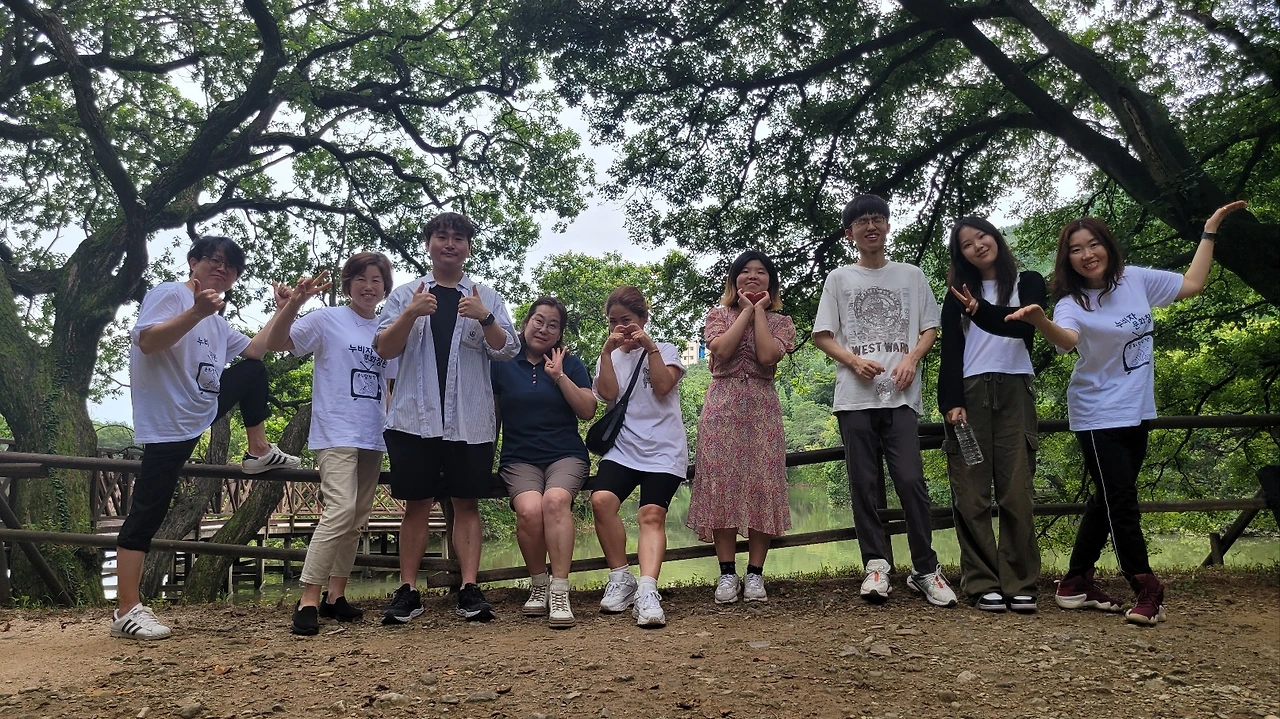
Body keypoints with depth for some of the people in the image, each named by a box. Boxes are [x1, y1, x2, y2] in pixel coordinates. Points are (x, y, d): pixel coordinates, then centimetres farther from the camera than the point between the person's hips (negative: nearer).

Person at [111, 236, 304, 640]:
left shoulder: (216, 322, 17)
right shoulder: (169, 295, -10)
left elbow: (254, 350, 19)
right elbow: (147, 341, -26)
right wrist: (197, 312, -37)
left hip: (201, 412, 9)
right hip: (168, 423, -9)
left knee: (254, 372, 16)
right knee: (146, 514, -9)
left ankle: (258, 452, 24)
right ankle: (127, 612, -7)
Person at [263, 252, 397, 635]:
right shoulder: (327, 320, -2)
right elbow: (274, 343, -12)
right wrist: (293, 304, -27)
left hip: (372, 438, 7)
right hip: (336, 434, -6)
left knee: (357, 518, 10)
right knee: (341, 509, -21)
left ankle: (335, 595, 20)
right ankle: (308, 600, -15)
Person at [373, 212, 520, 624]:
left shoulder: (487, 298, 10)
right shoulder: (405, 295, 11)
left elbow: (507, 351, 0)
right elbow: (384, 349, 2)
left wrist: (484, 318, -18)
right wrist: (410, 314, -15)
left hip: (470, 420, 0)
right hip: (415, 417, 0)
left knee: (466, 503, 1)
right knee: (417, 504, 3)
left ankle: (469, 590, 1)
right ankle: (408, 591, 7)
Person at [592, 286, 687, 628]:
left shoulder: (665, 350, 12)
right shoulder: (609, 358, 19)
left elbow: (663, 387, -6)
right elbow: (608, 394, 0)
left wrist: (650, 347, -10)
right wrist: (608, 351, -6)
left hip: (663, 449, -2)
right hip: (622, 447, 2)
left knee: (651, 514, -18)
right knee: (601, 500, -22)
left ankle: (647, 592, -29)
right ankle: (621, 578, -8)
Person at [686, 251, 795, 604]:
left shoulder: (780, 322, 11)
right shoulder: (719, 314, 11)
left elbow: (767, 356, -10)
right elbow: (721, 350, -10)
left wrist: (759, 310, -3)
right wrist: (746, 310, -3)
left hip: (762, 410, 1)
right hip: (722, 407, 0)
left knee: (762, 485, -4)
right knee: (721, 483, -5)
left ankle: (755, 573, 2)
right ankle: (727, 573, 1)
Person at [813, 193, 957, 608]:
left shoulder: (911, 275, 15)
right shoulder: (839, 279, 13)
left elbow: (930, 329, 14)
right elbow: (822, 336, 9)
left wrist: (911, 359, -6)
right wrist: (854, 361, -8)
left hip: (901, 395, 0)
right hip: (855, 397, 1)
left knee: (911, 480, -8)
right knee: (863, 484, -1)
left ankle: (925, 569, 2)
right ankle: (876, 566, 5)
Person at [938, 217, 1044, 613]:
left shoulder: (1028, 282, 12)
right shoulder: (959, 295, 16)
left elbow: (1025, 326, -8)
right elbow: (950, 353, 6)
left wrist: (982, 311, -27)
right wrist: (952, 403, -8)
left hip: (1014, 393, -1)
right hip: (969, 395, 1)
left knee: (1016, 492, -5)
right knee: (971, 495, -6)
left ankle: (1020, 585, -1)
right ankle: (983, 584, -2)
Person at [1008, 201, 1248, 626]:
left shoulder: (1136, 280, 0)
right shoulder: (1072, 303, -16)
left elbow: (1192, 285, 12)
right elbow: (1066, 340, -37)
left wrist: (1210, 231, 12)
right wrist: (1039, 321, -59)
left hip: (1136, 412, 6)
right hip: (1098, 415, -6)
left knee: (1107, 500, 11)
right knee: (1120, 501, -8)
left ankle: (1076, 585, 22)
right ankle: (1147, 591, 5)